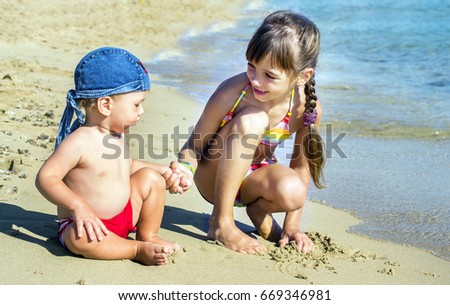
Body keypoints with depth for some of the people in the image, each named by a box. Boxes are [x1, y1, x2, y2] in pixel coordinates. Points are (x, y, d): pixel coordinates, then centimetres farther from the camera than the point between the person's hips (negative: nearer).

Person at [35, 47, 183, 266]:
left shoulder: (118, 135, 4)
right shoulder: (78, 142, -23)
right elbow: (45, 177, -25)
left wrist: (159, 171, 11)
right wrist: (78, 205, -37)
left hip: (124, 217, 8)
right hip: (85, 224, -8)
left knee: (149, 178, 0)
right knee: (81, 239, -39)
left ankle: (148, 235, 10)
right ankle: (138, 250, -23)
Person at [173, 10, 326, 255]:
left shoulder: (307, 107, -20)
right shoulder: (232, 93, -28)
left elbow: (302, 165, -7)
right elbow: (195, 144, -16)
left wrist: (292, 226, -7)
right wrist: (185, 167, -39)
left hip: (253, 178, 2)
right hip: (213, 178, -2)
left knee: (293, 192, -35)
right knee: (252, 118, -33)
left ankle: (259, 209, 4)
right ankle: (221, 222, -22)